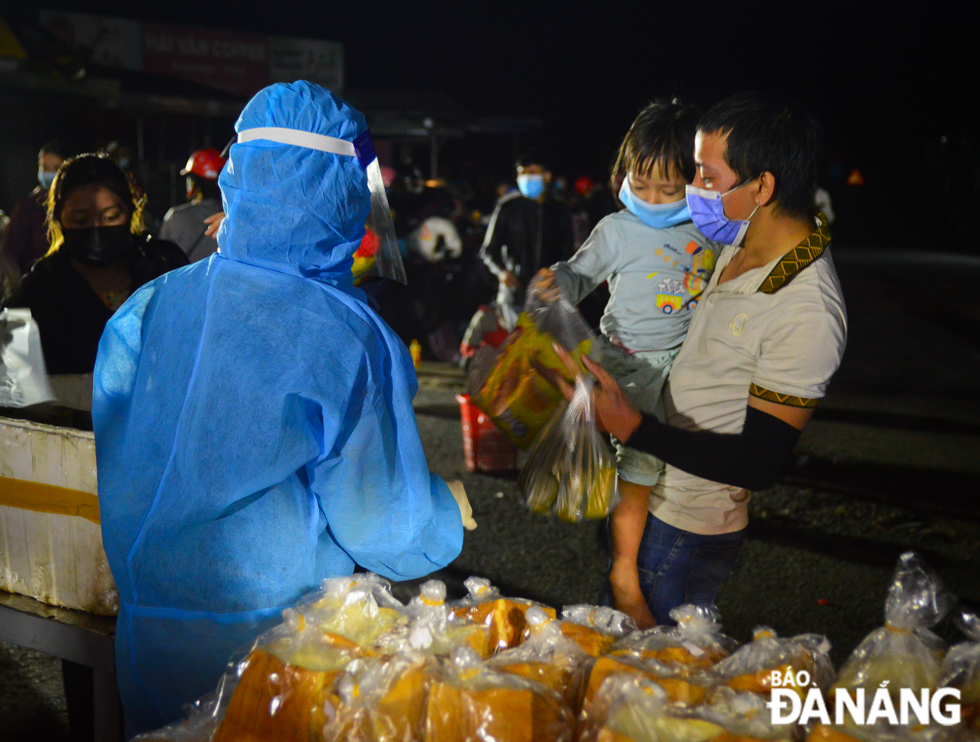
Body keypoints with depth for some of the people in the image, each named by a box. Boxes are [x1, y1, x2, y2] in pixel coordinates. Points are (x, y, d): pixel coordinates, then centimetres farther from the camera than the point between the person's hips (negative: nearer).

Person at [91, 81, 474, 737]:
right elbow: (382, 525, -12)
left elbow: (110, 470, 6)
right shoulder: (350, 337, -18)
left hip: (148, 634, 4)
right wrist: (450, 509, 9)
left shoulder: (146, 307, -6)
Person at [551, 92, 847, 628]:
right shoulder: (743, 241, -2)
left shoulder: (807, 313, -30)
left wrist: (633, 428, -34)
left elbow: (760, 464, -27)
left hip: (691, 528, -9)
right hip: (657, 494, 9)